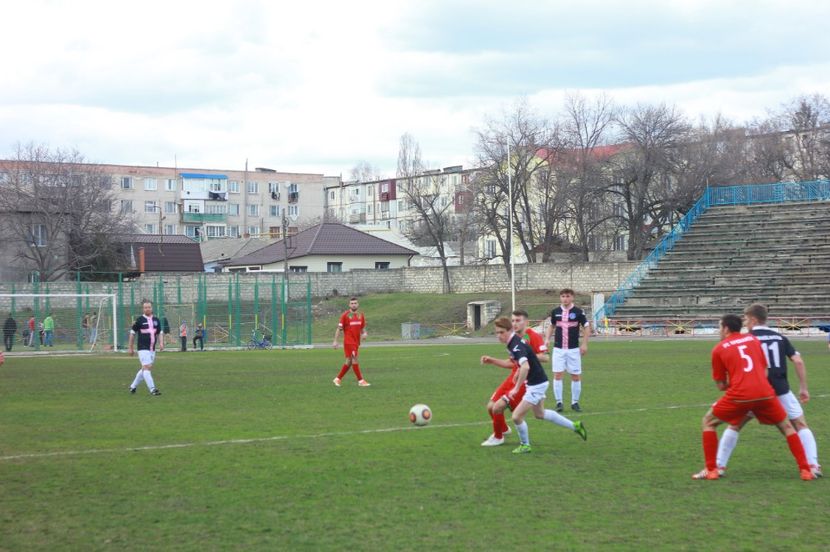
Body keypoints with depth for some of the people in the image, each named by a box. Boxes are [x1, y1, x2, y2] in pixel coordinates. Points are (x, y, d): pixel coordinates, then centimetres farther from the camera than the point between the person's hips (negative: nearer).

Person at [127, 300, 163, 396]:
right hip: (143, 348, -6)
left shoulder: (156, 320, 9)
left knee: (144, 369, 13)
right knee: (147, 367, -15)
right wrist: (130, 348, 4)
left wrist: (161, 343, -1)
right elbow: (132, 333, 3)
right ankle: (152, 389, -18)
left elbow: (160, 333, 17)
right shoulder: (139, 320, -4)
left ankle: (133, 386, 29)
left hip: (152, 349, 6)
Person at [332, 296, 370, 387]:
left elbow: (363, 328, 19)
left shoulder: (361, 315, 9)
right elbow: (339, 329, -4)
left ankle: (338, 379, 22)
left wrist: (364, 333, -4)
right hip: (349, 341, -6)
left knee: (349, 362, 10)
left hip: (356, 342, 6)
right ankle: (361, 381, -8)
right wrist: (335, 341, -8)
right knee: (355, 360, -11)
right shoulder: (345, 315, -6)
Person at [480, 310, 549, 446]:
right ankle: (504, 429, 36)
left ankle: (498, 437, 10)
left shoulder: (533, 337, -13)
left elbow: (545, 358, -23)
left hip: (525, 381, -8)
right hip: (513, 377, 8)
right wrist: (492, 361, 13)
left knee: (497, 407, -15)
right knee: (490, 406, 6)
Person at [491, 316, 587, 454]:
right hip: (537, 382, 10)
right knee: (540, 414, 27)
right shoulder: (513, 343, 1)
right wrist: (518, 373, 22)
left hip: (537, 384, -10)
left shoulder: (516, 346, -29)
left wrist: (516, 388, -41)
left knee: (517, 416, -9)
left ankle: (525, 445, 14)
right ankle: (575, 426, 38)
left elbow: (525, 367, -45)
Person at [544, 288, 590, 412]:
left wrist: (584, 344, -6)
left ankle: (575, 402, 14)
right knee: (557, 375, -5)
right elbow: (551, 326, 19)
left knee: (576, 376, 2)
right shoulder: (555, 312, 3)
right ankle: (559, 402, 2)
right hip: (558, 349, 1)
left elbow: (586, 327, 2)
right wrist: (547, 339, 4)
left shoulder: (578, 312, -4)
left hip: (574, 349, -1)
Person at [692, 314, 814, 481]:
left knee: (708, 422, 18)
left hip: (739, 396, -3)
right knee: (786, 426, 24)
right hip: (765, 393, 3)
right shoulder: (753, 339, 18)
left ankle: (711, 470, 11)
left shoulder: (718, 349, 9)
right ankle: (805, 470, 16)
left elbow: (721, 385, 13)